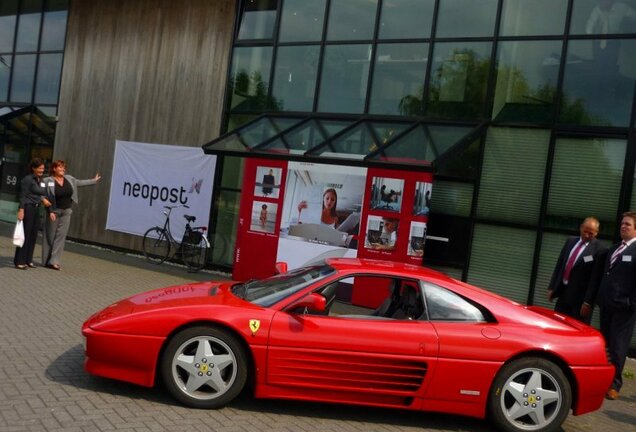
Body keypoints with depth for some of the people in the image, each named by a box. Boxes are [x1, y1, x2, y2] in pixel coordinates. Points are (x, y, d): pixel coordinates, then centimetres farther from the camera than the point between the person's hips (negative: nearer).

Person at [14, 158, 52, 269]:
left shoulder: (41, 180, 14)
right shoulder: (27, 179, -9)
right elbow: (23, 196, -13)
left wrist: (43, 199, 2)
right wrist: (21, 210, -19)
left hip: (37, 210, 8)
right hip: (28, 209, -8)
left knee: (33, 235, 9)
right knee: (25, 235, -5)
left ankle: (28, 260, 17)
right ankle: (19, 261, 1)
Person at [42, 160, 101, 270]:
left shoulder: (69, 179, 3)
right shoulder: (48, 181, -12)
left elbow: (80, 183, 19)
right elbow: (47, 198, -12)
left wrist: (94, 180, 26)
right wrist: (50, 211, -17)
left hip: (66, 212, 4)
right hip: (54, 211, -4)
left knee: (61, 236, -1)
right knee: (50, 236, 4)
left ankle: (54, 261, -1)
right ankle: (46, 261, 12)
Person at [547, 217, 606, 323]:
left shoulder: (599, 249, -11)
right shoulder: (570, 241, 9)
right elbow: (559, 265, 13)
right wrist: (552, 287, 9)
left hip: (580, 296, -6)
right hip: (563, 292, 6)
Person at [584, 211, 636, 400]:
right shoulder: (612, 249, 17)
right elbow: (599, 276, 15)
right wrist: (589, 300, 13)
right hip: (606, 304, 7)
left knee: (617, 347, 1)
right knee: (603, 345, 13)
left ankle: (614, 385, 10)